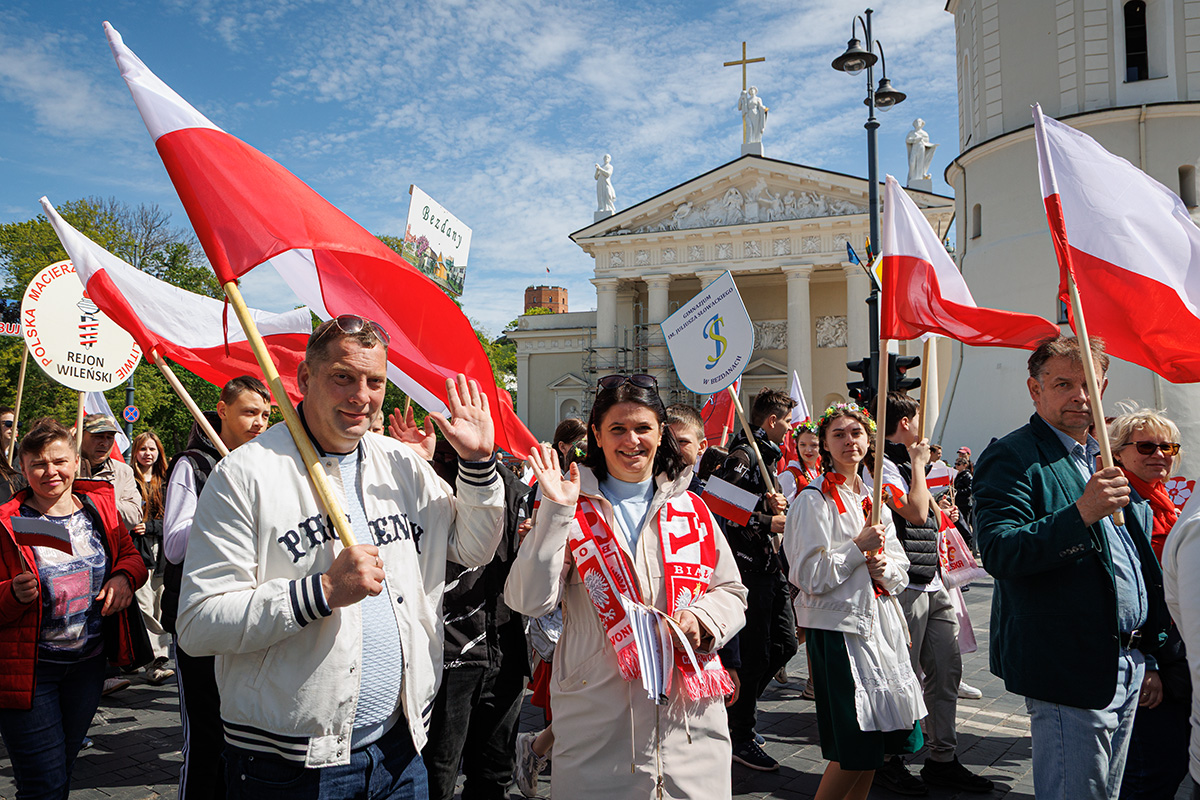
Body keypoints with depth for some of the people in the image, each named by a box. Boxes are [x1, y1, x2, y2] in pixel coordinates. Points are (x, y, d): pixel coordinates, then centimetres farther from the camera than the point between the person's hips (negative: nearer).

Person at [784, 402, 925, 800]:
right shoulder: (814, 500, -9)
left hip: (881, 621, 7)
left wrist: (884, 568, -6)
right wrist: (859, 546, -14)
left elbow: (901, 569, 16)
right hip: (839, 626, -7)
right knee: (856, 749, -3)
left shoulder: (873, 497, 13)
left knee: (881, 737, 12)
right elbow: (810, 576, -14)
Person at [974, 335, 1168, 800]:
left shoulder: (1103, 457, 14)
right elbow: (998, 553, -26)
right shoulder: (1012, 458, -14)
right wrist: (1081, 512, -35)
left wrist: (1154, 638, 16)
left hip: (1129, 660, 8)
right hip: (1071, 669, -8)